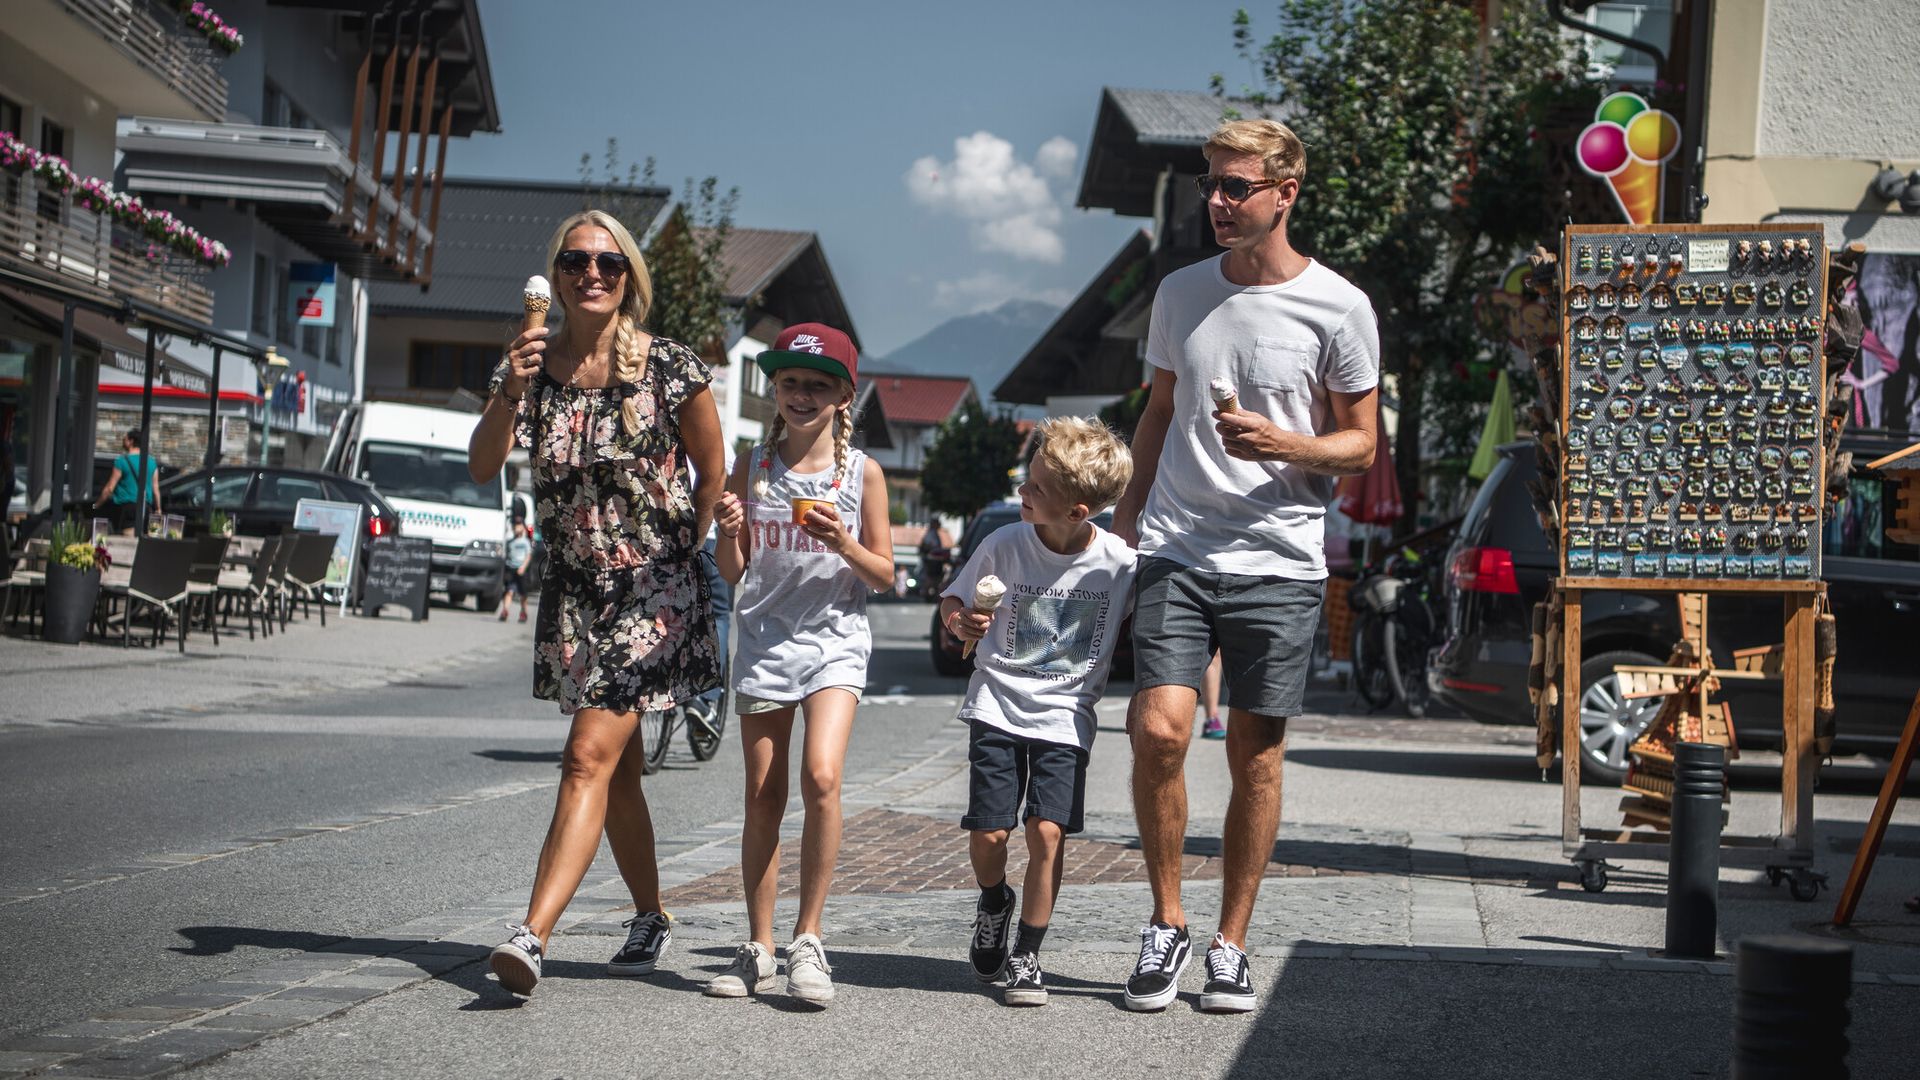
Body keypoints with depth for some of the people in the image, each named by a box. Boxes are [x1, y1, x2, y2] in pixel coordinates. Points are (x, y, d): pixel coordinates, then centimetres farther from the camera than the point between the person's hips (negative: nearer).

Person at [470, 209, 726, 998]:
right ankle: (650, 919, 31)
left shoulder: (669, 368, -9)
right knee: (618, 769, 15)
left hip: (654, 590, -5)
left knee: (590, 757, -15)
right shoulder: (533, 362, 1)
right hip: (574, 589, 5)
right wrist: (510, 391, -25)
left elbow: (712, 470, 3)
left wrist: (680, 552, 7)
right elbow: (482, 468, -9)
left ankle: (533, 935, -23)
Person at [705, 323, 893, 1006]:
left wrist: (845, 545, -15)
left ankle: (808, 939, -10)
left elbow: (884, 576, 3)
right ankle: (758, 948, 14)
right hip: (764, 638, 2)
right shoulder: (753, 466, 5)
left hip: (834, 642, -2)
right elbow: (732, 573, 7)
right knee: (763, 797, 4)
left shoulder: (862, 473, 0)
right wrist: (728, 532, -13)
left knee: (821, 778, -20)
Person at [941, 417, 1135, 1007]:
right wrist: (959, 621, -16)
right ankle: (993, 903, 29)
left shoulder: (1120, 563, -10)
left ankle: (1026, 956, 5)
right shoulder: (1004, 546, -9)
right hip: (997, 708, 1)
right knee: (988, 832, -6)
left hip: (1065, 718, -1)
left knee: (1048, 831, -13)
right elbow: (952, 599, 5)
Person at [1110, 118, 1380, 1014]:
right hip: (1177, 548, 2)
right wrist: (1127, 516, 18)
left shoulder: (1338, 308, -1)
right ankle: (1166, 923, 6)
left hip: (1280, 562, -2)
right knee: (1158, 729, -13)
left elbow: (1361, 444, 3)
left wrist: (1283, 446, -15)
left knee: (1256, 754, 2)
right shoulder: (1180, 292, 10)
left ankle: (1230, 946, 15)